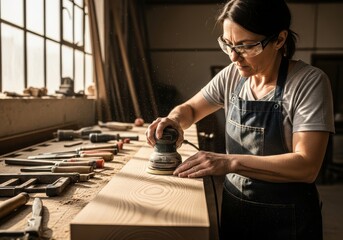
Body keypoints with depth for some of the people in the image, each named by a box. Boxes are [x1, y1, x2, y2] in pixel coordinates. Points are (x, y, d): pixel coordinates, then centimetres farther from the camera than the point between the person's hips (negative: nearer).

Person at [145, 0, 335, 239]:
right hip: (233, 206, 5)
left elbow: (307, 166, -24)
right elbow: (190, 109, 8)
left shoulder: (309, 82, -18)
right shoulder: (232, 76, -4)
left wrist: (229, 162, -34)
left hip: (286, 217, -4)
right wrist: (175, 119, -15)